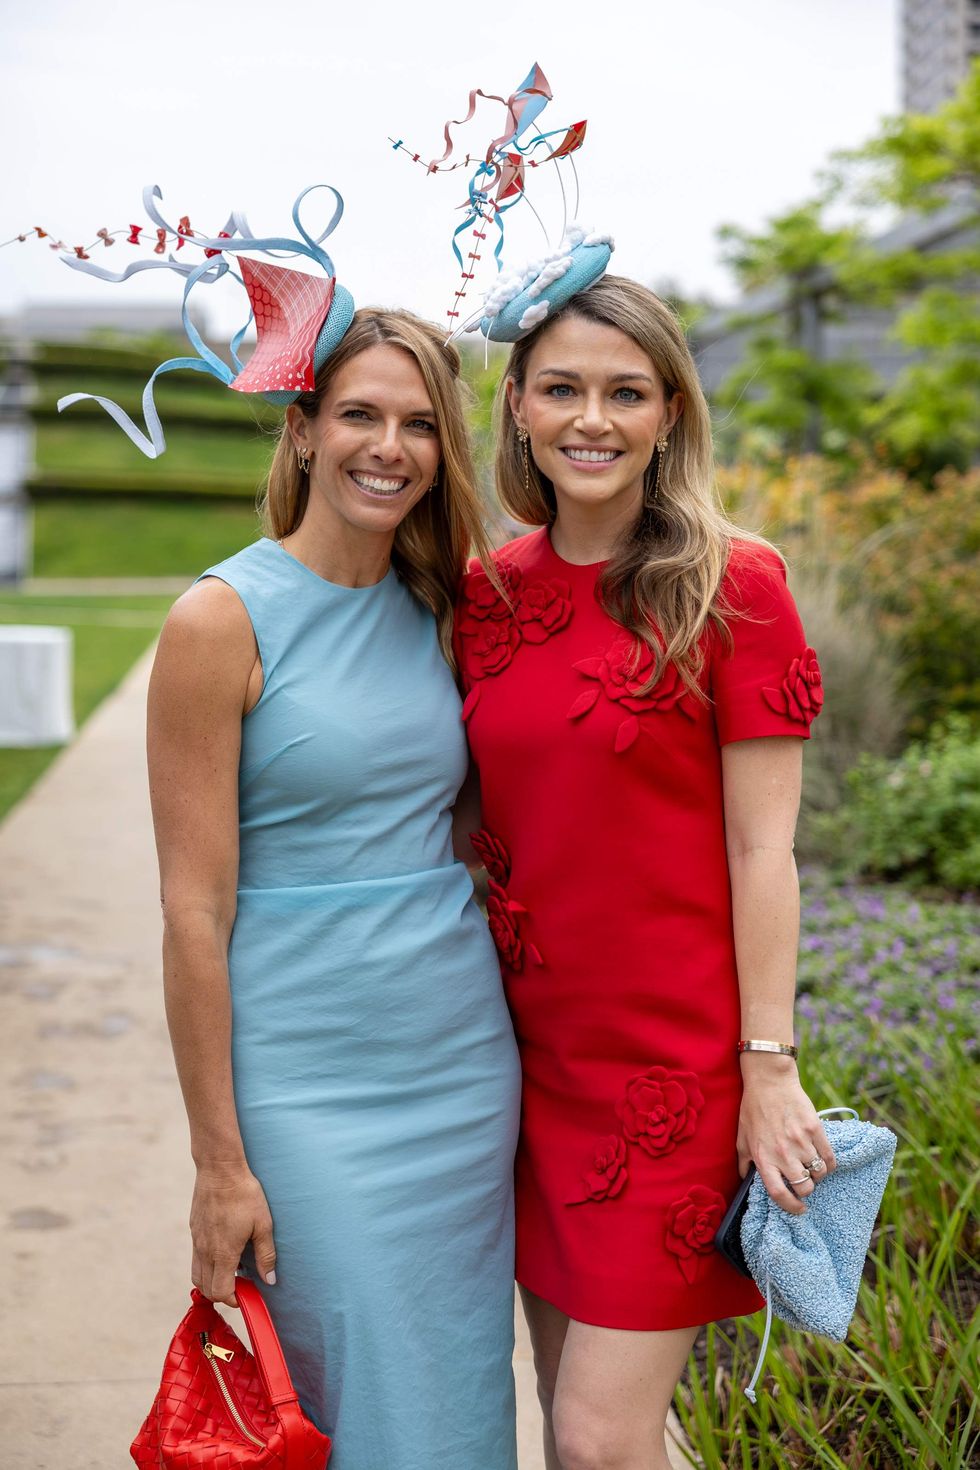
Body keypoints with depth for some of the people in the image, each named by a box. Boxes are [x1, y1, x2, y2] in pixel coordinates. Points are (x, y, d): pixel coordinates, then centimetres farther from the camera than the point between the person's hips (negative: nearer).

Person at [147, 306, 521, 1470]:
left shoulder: (435, 610, 6)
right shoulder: (222, 620, -11)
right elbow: (195, 909, -12)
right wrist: (217, 1160, -11)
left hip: (464, 1061, 5)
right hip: (305, 1078, -5)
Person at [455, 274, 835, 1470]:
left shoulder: (732, 587, -9)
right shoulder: (487, 594, 5)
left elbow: (762, 849, -9)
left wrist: (770, 1070, -10)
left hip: (672, 1053, -5)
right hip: (532, 1046, 5)